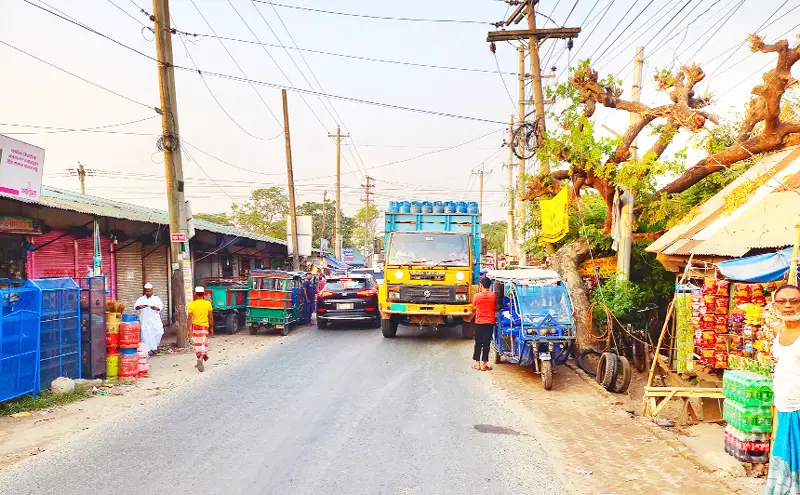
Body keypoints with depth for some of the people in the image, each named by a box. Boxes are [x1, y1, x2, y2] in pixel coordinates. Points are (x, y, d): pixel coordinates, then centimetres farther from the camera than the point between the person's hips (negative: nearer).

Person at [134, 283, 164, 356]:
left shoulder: (156, 298, 13)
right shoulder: (141, 299, 10)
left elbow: (161, 306, 3)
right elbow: (135, 306, -3)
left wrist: (156, 308, -19)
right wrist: (140, 306, -26)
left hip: (155, 320, 1)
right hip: (145, 321, -1)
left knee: (158, 333, -7)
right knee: (146, 335, -6)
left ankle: (153, 347, 12)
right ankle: (149, 350, 0)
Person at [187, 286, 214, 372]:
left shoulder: (192, 304, -7)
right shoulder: (208, 303, -5)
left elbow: (190, 318, -8)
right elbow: (211, 317, -2)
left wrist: (189, 330, -4)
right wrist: (211, 328, 8)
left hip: (195, 326, 1)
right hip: (205, 326, -1)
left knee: (197, 344, 15)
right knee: (204, 344, 2)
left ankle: (200, 362, 24)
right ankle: (201, 359, -23)